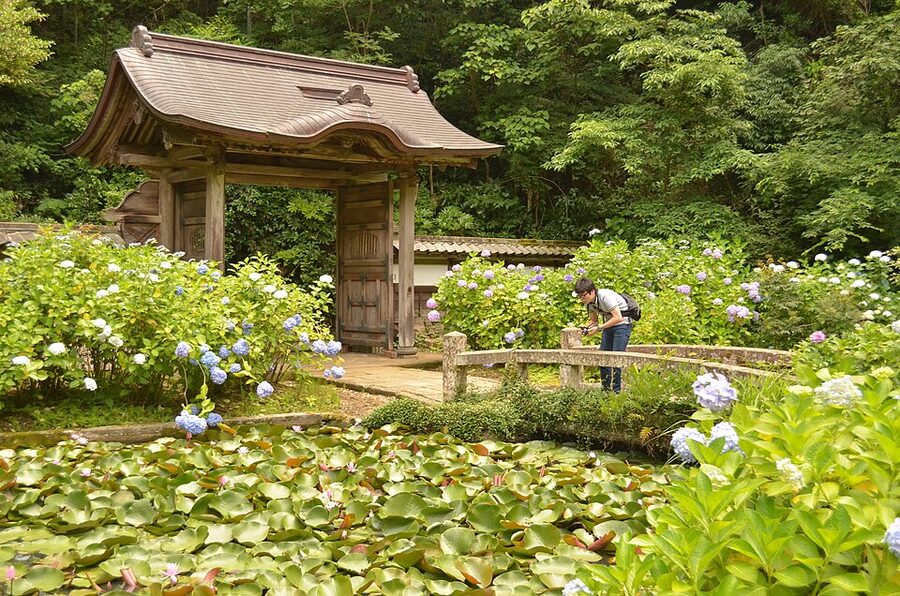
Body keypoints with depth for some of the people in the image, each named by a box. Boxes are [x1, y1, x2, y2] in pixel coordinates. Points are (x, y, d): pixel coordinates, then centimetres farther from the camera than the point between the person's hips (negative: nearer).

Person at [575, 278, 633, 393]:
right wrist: (586, 328, -13)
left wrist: (598, 328, -29)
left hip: (622, 324, -8)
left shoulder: (606, 296, -27)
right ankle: (606, 389, 11)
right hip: (609, 325, 8)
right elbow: (594, 320, 9)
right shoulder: (588, 302, -3)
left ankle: (616, 391, -5)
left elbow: (618, 318, -30)